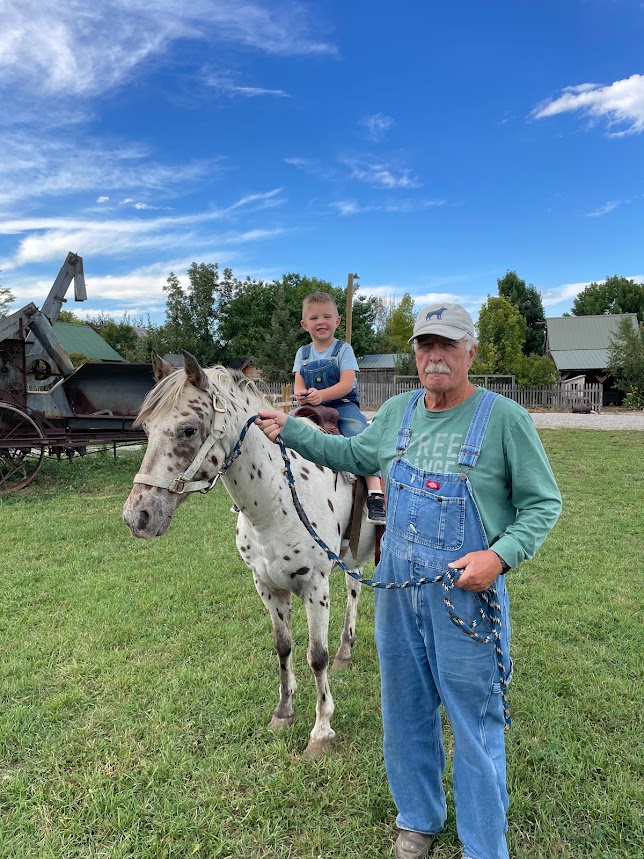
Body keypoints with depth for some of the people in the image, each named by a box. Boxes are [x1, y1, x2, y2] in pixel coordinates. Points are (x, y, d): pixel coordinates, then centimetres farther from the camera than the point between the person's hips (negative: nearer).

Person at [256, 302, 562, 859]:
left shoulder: (504, 418, -12)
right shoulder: (397, 412, 3)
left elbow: (543, 503, -7)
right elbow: (354, 456, 19)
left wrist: (501, 555, -22)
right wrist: (290, 431, 14)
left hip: (467, 590, -5)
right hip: (397, 585, 5)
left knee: (475, 722, 10)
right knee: (406, 712, 21)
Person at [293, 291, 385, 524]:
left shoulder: (343, 350, 0)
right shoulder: (303, 353, 12)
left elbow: (346, 384, -12)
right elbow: (298, 384, 6)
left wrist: (321, 395, -29)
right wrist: (300, 395, -21)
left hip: (342, 405, -4)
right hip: (310, 408, 4)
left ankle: (374, 494, -31)